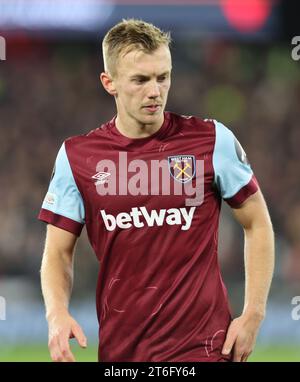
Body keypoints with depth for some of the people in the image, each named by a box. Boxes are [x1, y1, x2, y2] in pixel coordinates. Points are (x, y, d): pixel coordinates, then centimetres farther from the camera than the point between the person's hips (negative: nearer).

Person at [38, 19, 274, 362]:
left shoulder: (213, 140, -3)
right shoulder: (76, 156, 1)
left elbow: (257, 224, 5)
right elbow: (58, 253, 5)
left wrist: (253, 314, -3)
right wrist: (57, 315, -14)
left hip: (203, 346, -2)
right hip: (117, 351, 2)